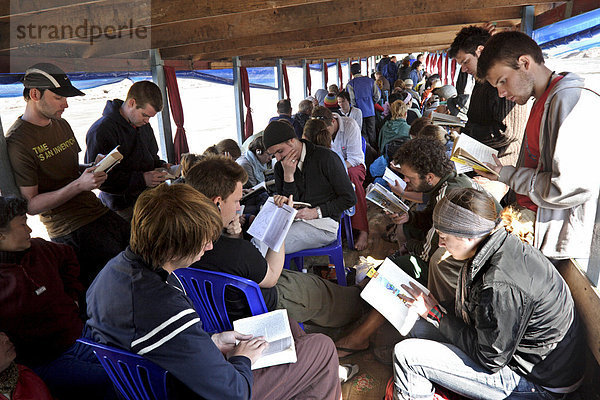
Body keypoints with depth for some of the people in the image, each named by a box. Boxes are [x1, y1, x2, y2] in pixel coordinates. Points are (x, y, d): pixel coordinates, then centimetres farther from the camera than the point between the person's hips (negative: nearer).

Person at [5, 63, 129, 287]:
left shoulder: (61, 124, 14)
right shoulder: (17, 142, -11)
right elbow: (31, 205, -13)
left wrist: (93, 169, 3)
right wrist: (79, 184, -23)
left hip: (99, 213, 8)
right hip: (72, 230, -8)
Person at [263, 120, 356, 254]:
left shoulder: (326, 158, -8)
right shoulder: (280, 167, 9)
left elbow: (350, 199, -5)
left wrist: (316, 212, -13)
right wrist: (288, 176, -10)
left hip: (323, 225, -5)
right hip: (295, 221, 6)